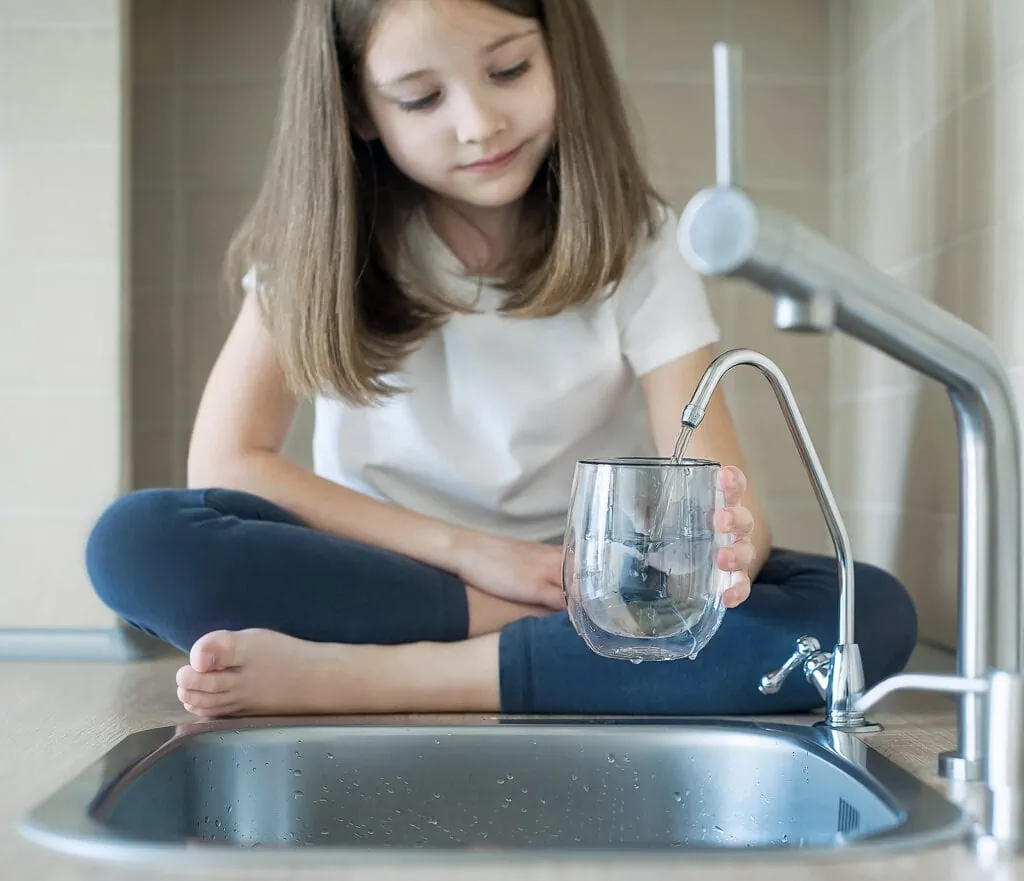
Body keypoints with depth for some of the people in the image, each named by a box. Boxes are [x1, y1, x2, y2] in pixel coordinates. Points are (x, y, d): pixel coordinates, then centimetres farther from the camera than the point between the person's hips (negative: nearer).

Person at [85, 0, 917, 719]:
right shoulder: (323, 237, -5)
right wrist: (467, 551, -17)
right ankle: (568, 649, -20)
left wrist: (724, 541, -38)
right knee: (138, 539, -26)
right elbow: (226, 462, -10)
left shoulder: (631, 239, -5)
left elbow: (712, 481, -13)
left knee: (872, 614, -26)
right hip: (383, 582, 0)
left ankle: (347, 678, -29)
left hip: (589, 588, 1)